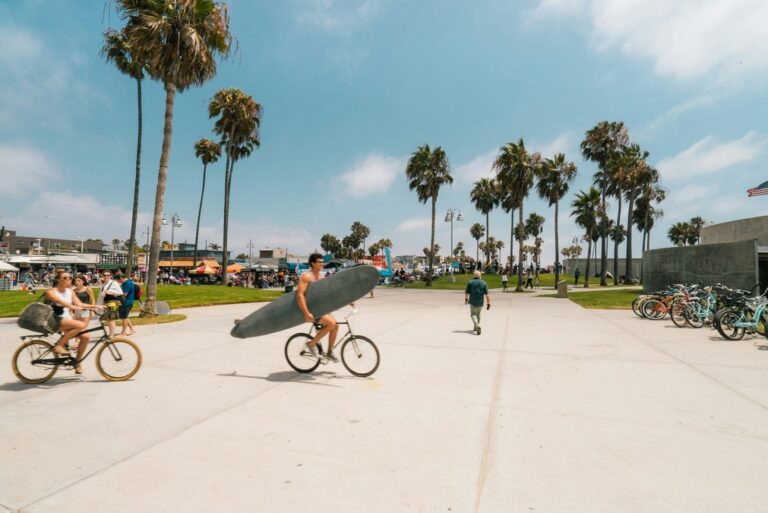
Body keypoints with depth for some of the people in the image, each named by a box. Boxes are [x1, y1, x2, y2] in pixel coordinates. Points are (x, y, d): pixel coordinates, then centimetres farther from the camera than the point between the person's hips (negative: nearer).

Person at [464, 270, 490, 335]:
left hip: (473, 302, -3)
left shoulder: (470, 282, -5)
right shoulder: (484, 283, -1)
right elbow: (487, 294, -6)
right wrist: (489, 303, -3)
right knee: (478, 314, 20)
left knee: (473, 314, 6)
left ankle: (477, 326, -18)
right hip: (480, 302, 3)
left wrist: (466, 299, 17)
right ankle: (476, 327, 32)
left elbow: (466, 292, 0)